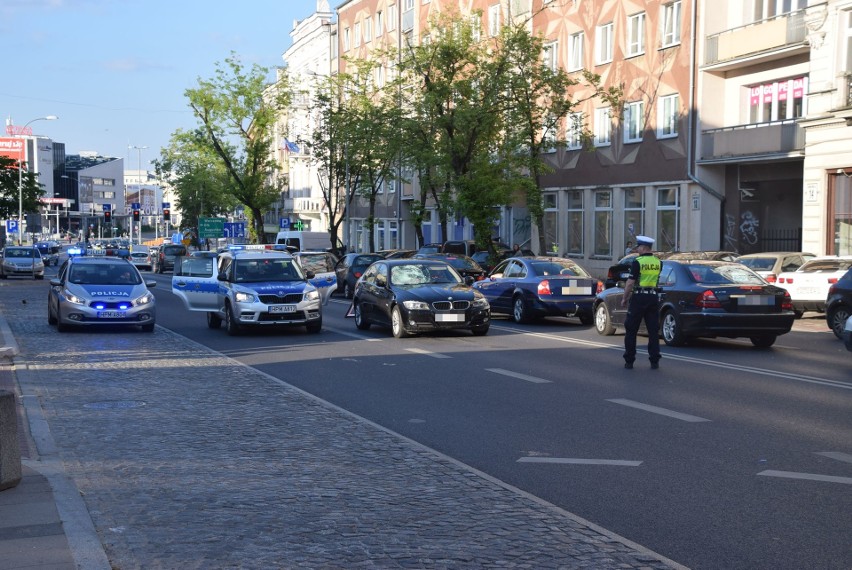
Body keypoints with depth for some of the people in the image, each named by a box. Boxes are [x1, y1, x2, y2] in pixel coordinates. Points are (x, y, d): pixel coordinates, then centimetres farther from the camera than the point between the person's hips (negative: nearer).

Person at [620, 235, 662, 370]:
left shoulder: (637, 262, -11)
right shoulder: (658, 262, 6)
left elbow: (630, 283, -12)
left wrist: (624, 298, -2)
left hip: (639, 298, -5)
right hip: (653, 297, 5)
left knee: (631, 330, 5)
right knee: (653, 331, 8)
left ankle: (629, 361, 6)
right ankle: (654, 361, 5)